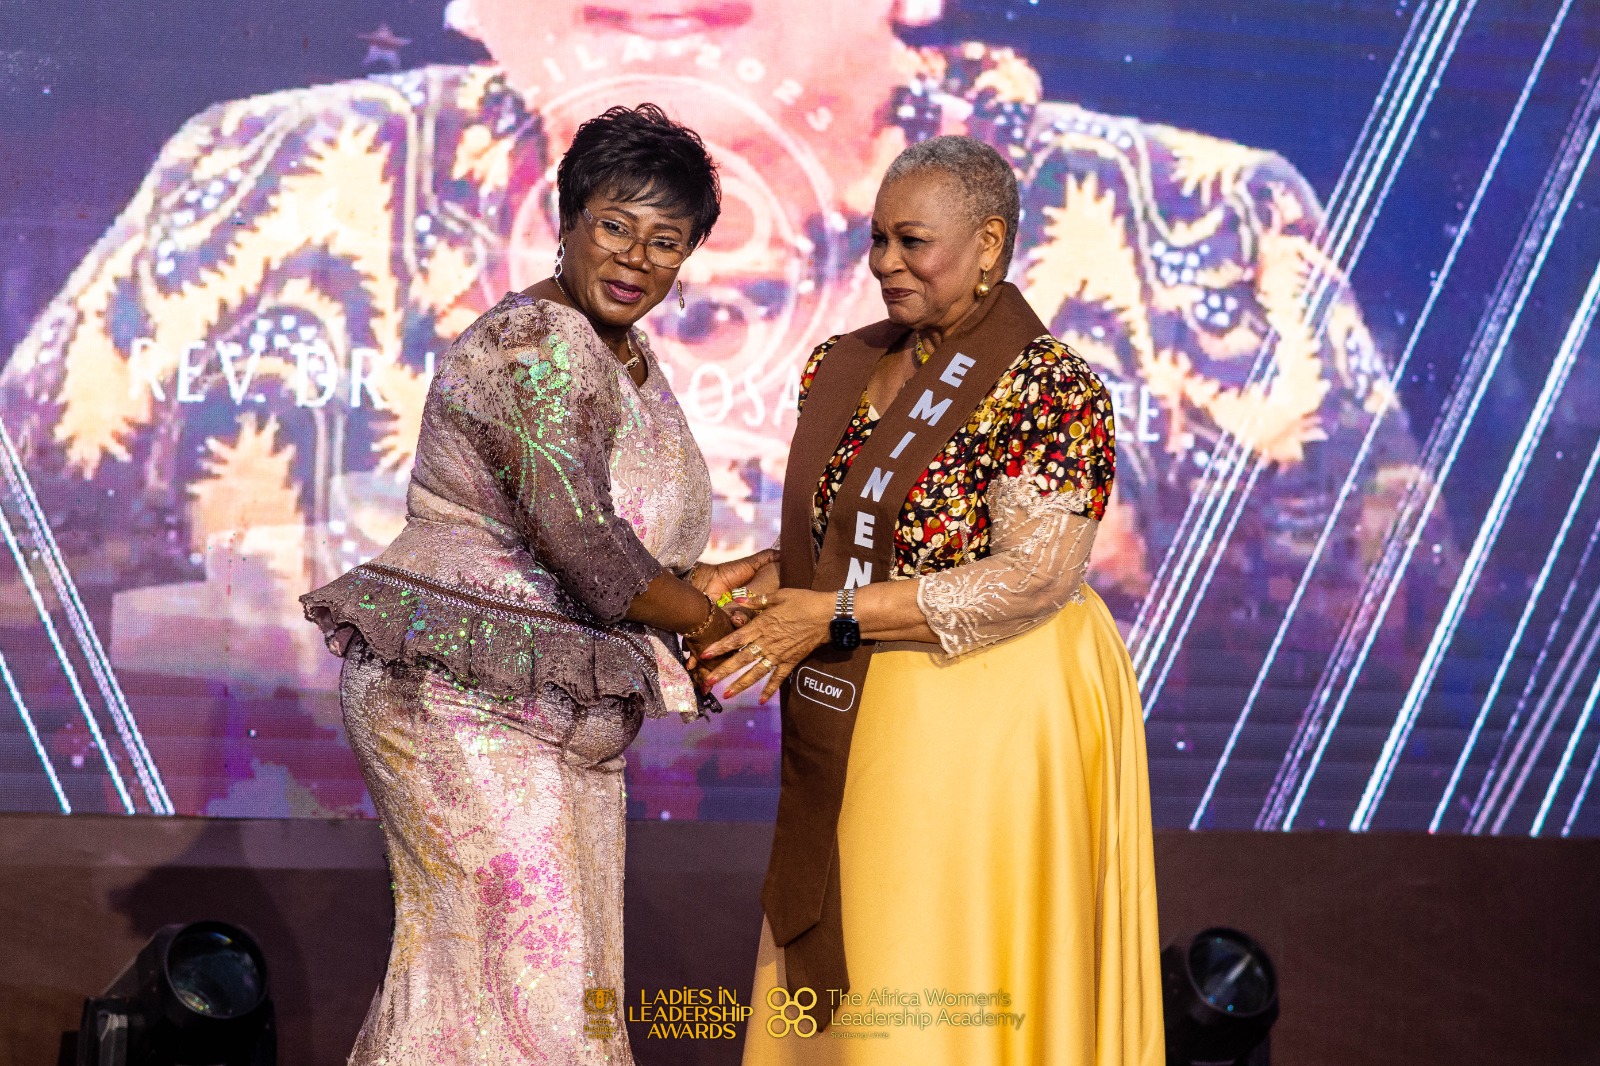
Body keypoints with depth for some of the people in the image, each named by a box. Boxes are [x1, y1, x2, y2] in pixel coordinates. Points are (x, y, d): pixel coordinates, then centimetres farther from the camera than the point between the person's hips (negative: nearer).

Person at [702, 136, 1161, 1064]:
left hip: (990, 729, -7)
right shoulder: (843, 369, 10)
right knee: (836, 983, 11)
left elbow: (1037, 577, -21)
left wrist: (833, 618, -21)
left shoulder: (1049, 388, -14)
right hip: (861, 731, 7)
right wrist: (751, 584, -2)